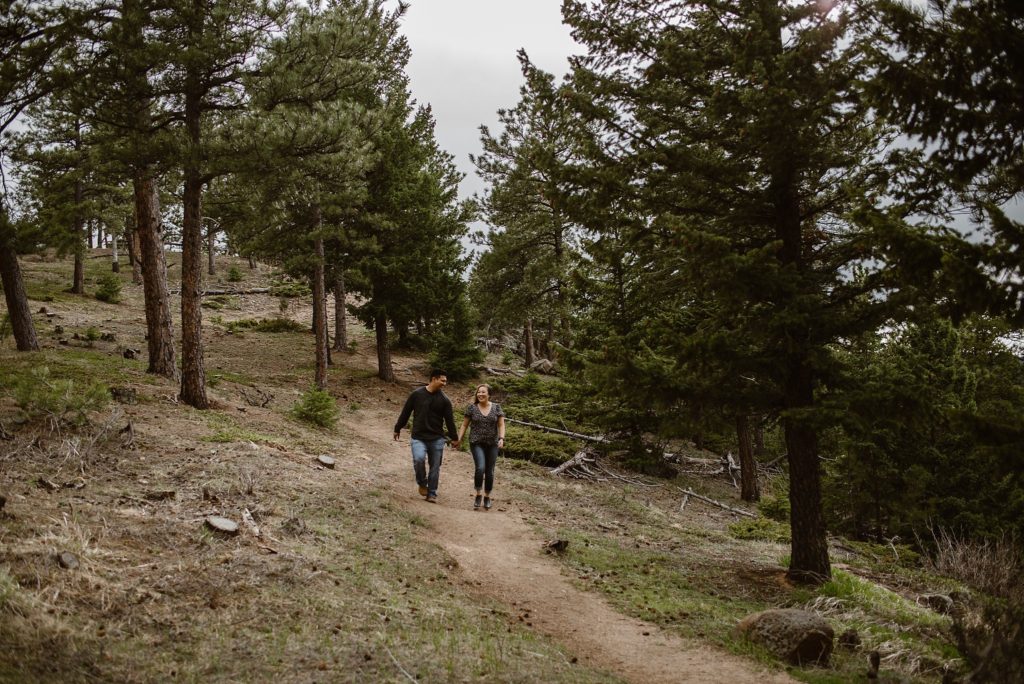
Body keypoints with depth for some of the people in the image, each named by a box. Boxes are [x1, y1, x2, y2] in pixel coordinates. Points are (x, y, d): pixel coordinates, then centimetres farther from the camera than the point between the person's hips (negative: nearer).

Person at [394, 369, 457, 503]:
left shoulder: (444, 400, 1)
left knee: (435, 467, 4)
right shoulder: (416, 394, -2)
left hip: (437, 439, 2)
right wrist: (397, 429, 10)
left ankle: (432, 494, 20)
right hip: (418, 437, -2)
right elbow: (405, 413, 6)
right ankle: (422, 483, 3)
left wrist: (454, 438, 8)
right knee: (418, 459, -24)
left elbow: (449, 420, 7)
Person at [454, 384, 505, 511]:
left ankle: (487, 497, 24)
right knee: (480, 468, -19)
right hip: (477, 443, -1)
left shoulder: (496, 407, 1)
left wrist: (501, 438, -13)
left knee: (489, 472, 6)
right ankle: (478, 495, -1)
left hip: (492, 444, 1)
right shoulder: (472, 408, 0)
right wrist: (459, 439, 0)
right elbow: (465, 425, 6)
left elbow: (501, 425, 1)